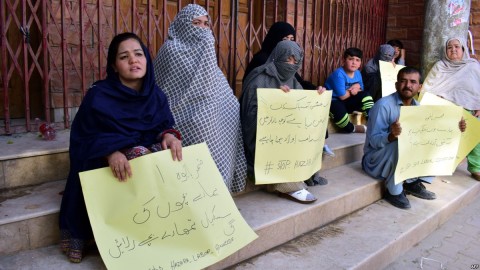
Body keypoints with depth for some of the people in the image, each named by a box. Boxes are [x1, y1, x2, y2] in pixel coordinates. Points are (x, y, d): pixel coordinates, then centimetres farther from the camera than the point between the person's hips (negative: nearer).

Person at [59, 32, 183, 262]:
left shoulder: (156, 95, 3)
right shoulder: (98, 96, -9)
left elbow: (164, 126, 4)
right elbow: (84, 139, -10)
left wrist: (169, 135, -22)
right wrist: (111, 152, -31)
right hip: (107, 164, -3)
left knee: (171, 156, -28)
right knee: (140, 156, -35)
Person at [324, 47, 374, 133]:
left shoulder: (357, 73, 4)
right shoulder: (339, 74, -23)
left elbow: (361, 89, 13)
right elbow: (342, 96, -24)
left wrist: (357, 86, -12)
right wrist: (353, 91, -6)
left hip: (346, 102, 8)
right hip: (332, 101, -8)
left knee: (365, 95, -4)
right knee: (338, 109, -39)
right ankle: (352, 128, -13)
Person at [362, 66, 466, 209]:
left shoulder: (417, 107, 2)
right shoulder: (383, 105, -20)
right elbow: (374, 141, -24)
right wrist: (392, 135, -44)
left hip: (405, 157, 7)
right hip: (377, 159, -7)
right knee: (401, 143, -36)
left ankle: (414, 182, 3)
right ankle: (394, 191, -17)